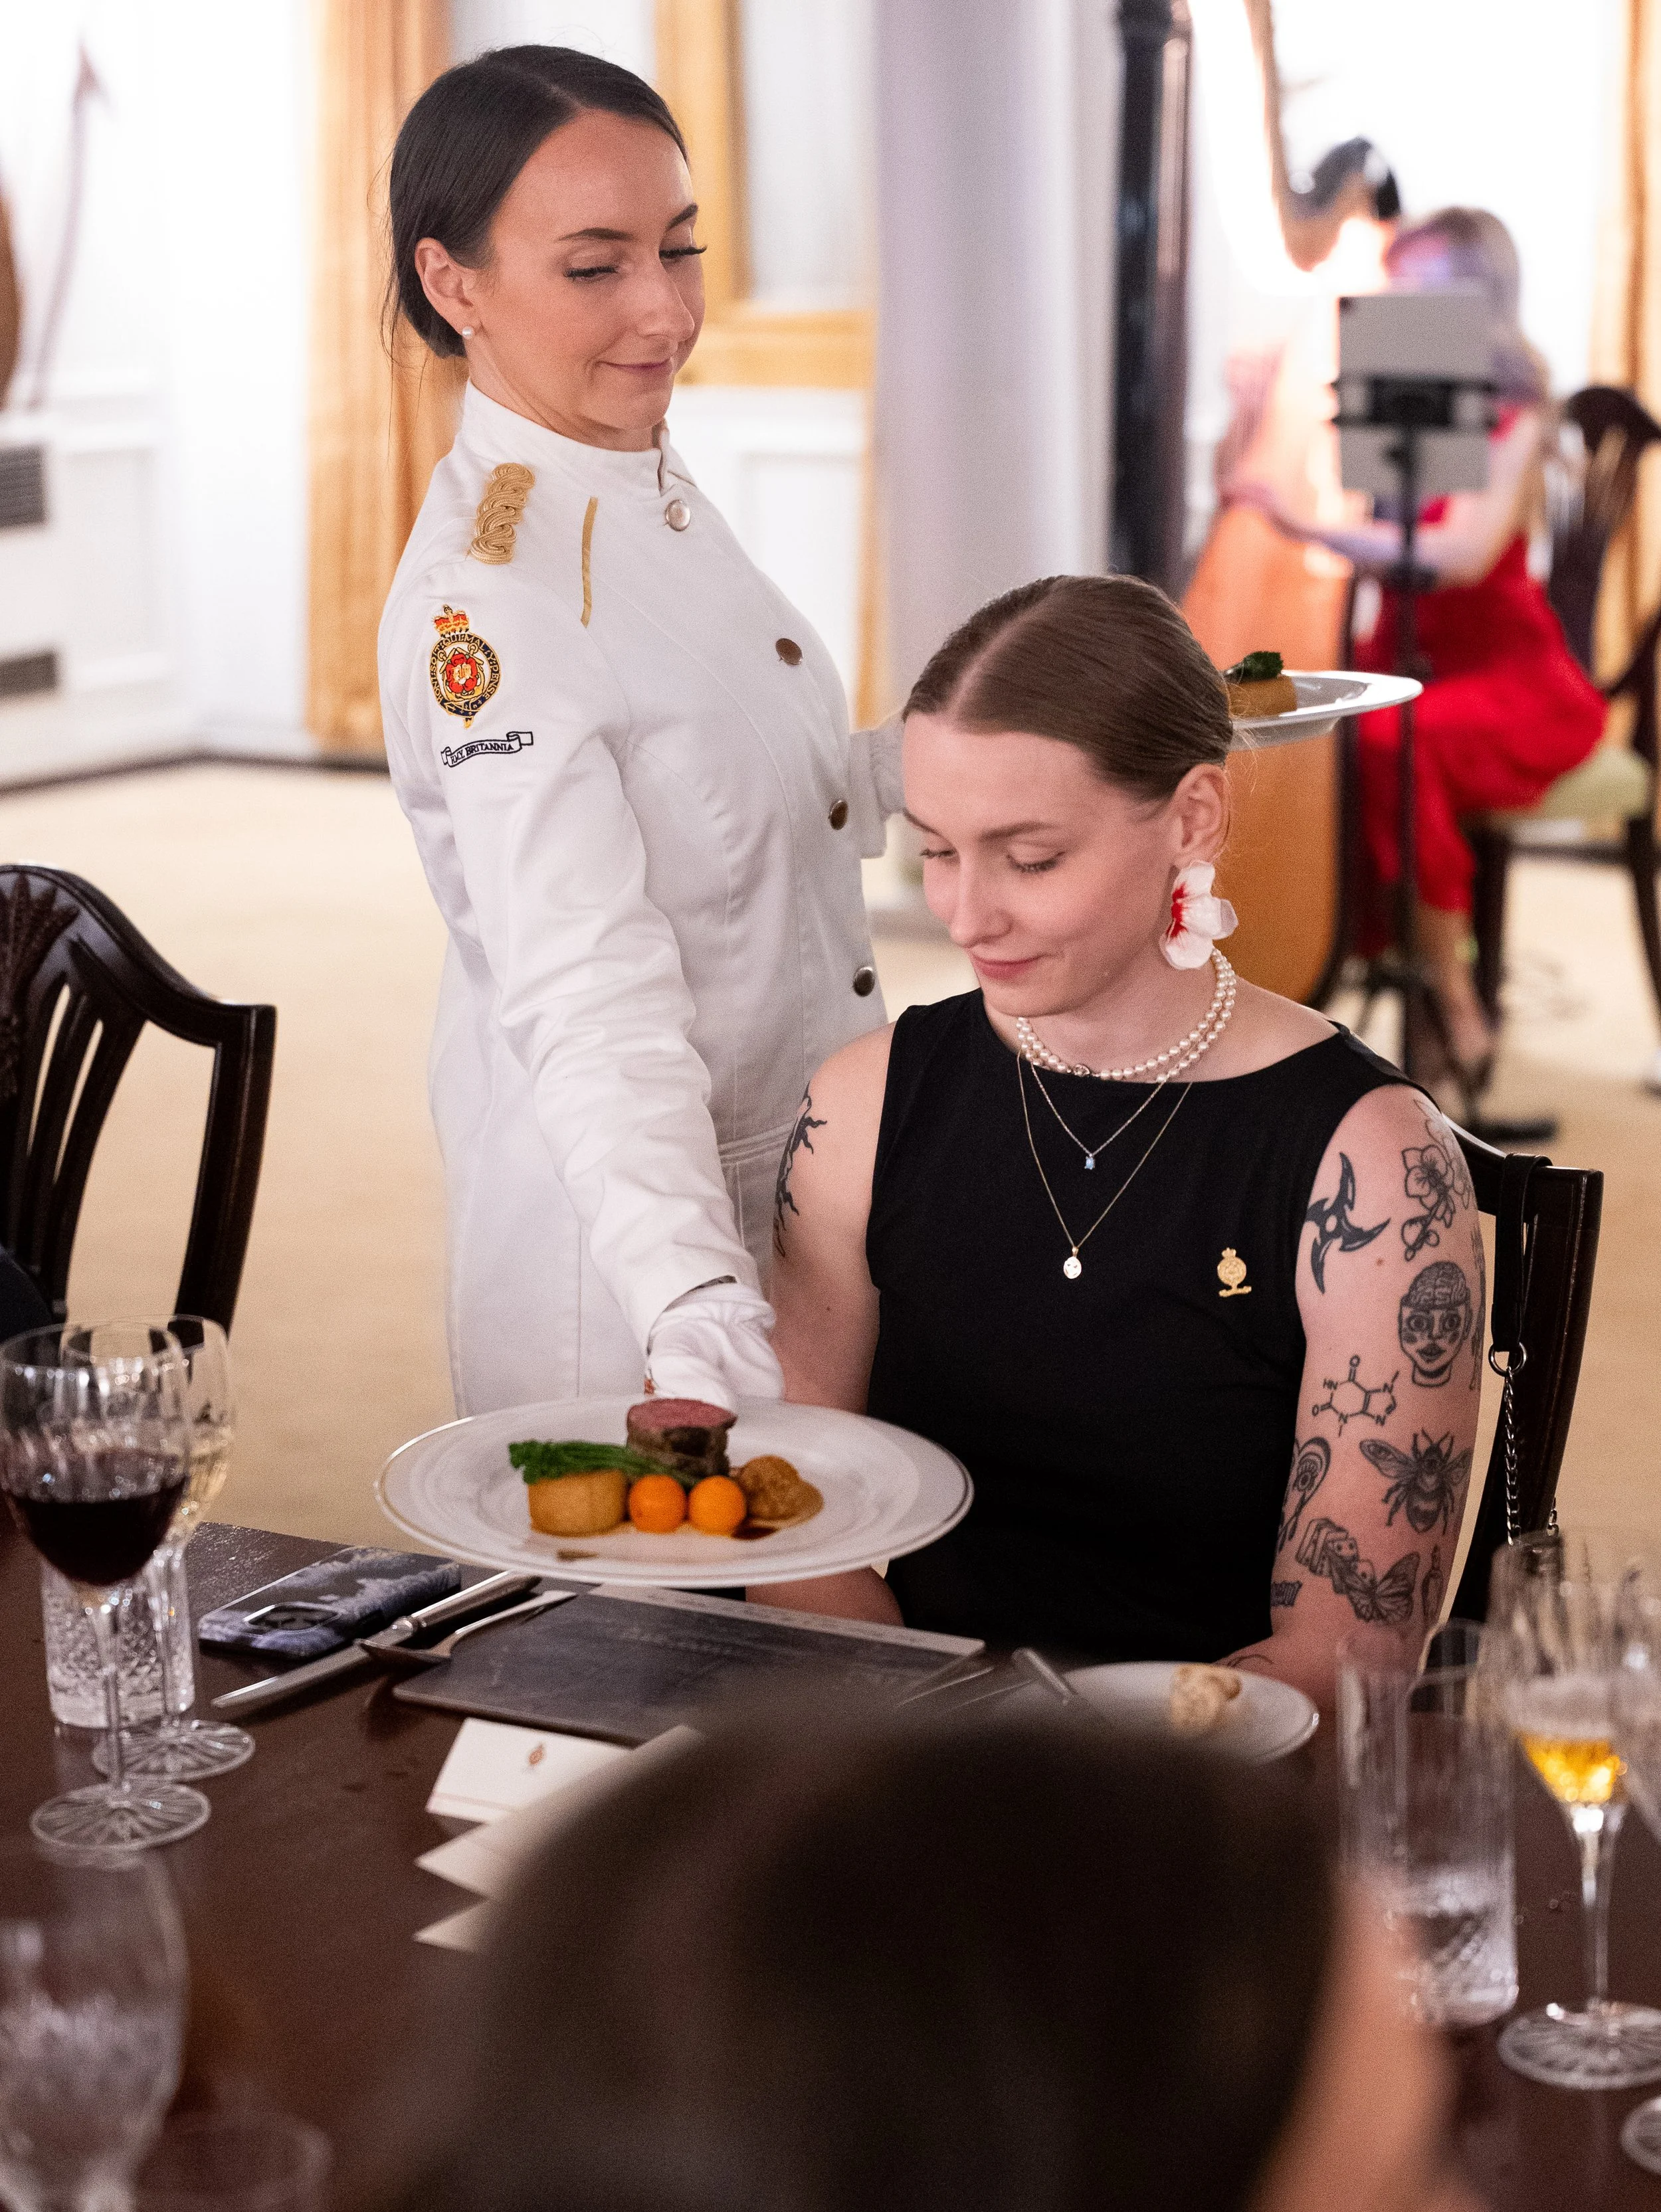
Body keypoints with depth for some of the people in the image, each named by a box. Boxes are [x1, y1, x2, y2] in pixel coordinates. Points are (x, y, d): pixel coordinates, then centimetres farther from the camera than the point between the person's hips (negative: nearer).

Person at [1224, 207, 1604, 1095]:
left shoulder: (1511, 420, -11)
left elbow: (1461, 555, -30)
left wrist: (1307, 523, -35)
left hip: (1512, 681, -6)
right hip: (1401, 660, 6)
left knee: (1385, 742, -36)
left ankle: (1454, 1003, -24)